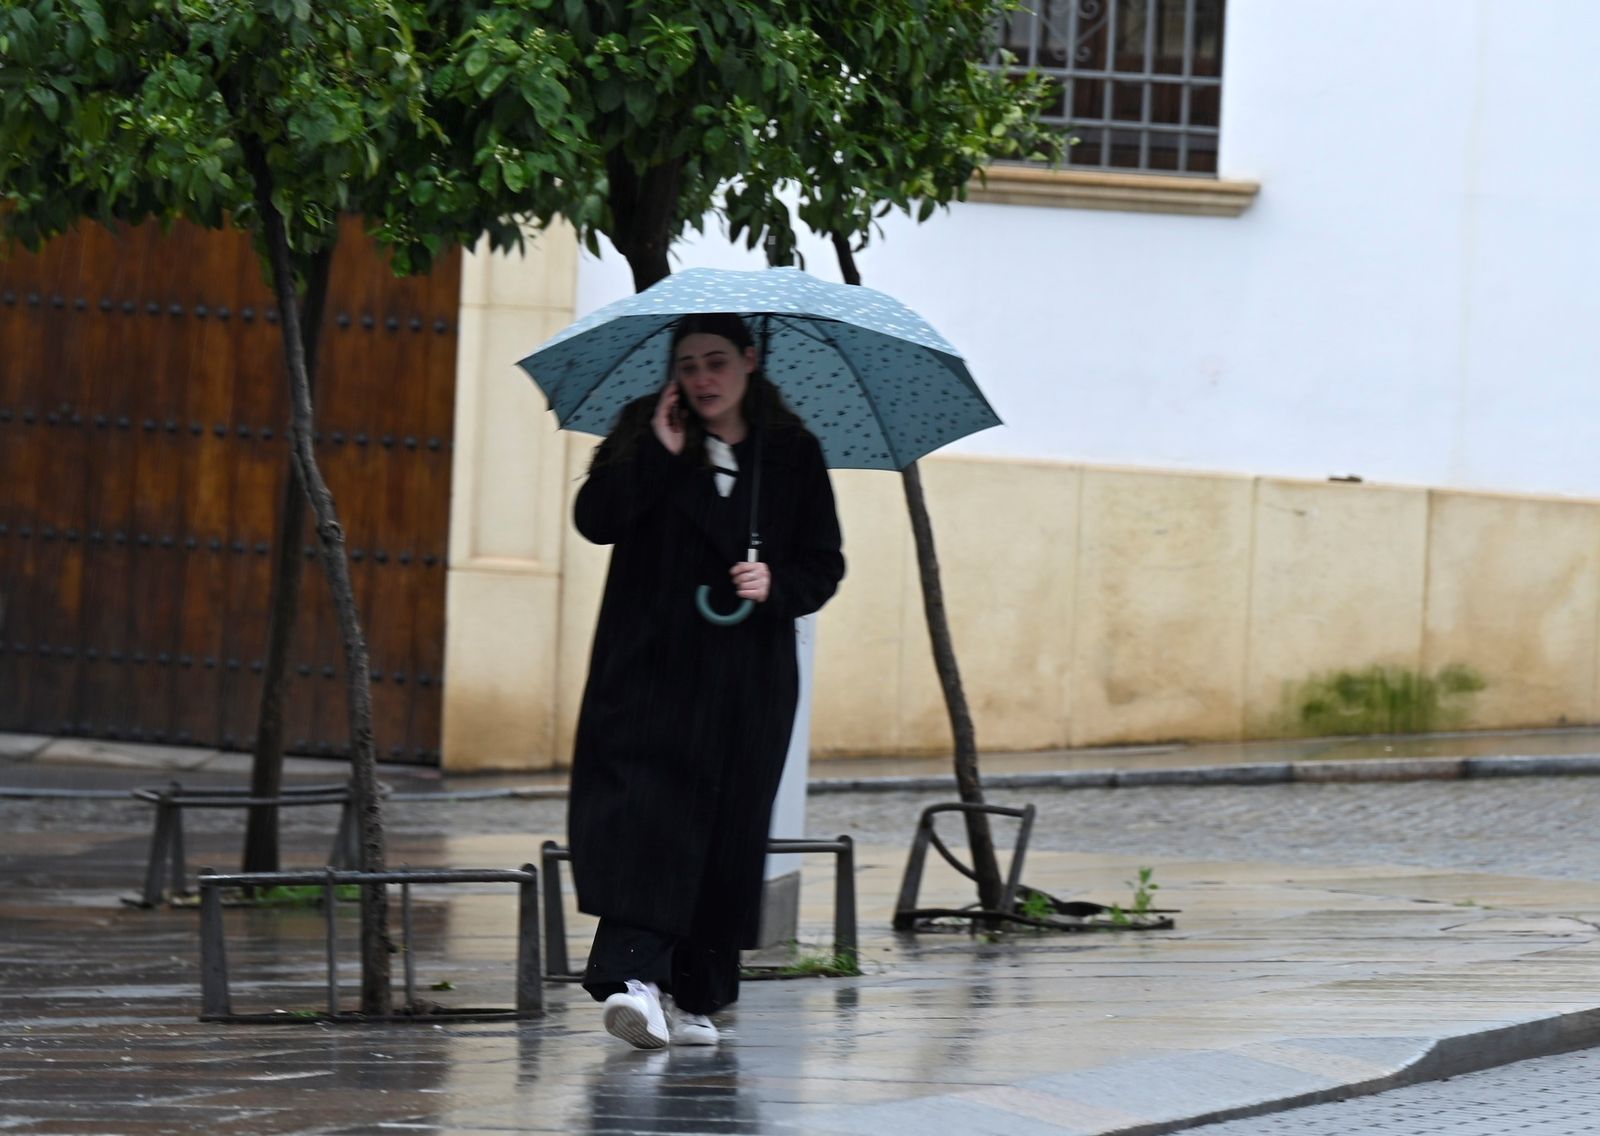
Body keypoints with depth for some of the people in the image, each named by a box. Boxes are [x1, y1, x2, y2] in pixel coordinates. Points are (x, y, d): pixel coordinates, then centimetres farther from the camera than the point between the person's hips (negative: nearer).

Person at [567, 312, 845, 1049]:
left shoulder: (792, 454, 7)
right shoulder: (644, 435, 4)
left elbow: (824, 564, 9)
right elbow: (594, 519, -9)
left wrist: (777, 585, -11)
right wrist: (659, 455, -17)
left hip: (747, 682, 2)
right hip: (651, 666, -2)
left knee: (729, 834, 4)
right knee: (643, 815, -16)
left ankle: (694, 996, 13)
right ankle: (633, 973, -27)